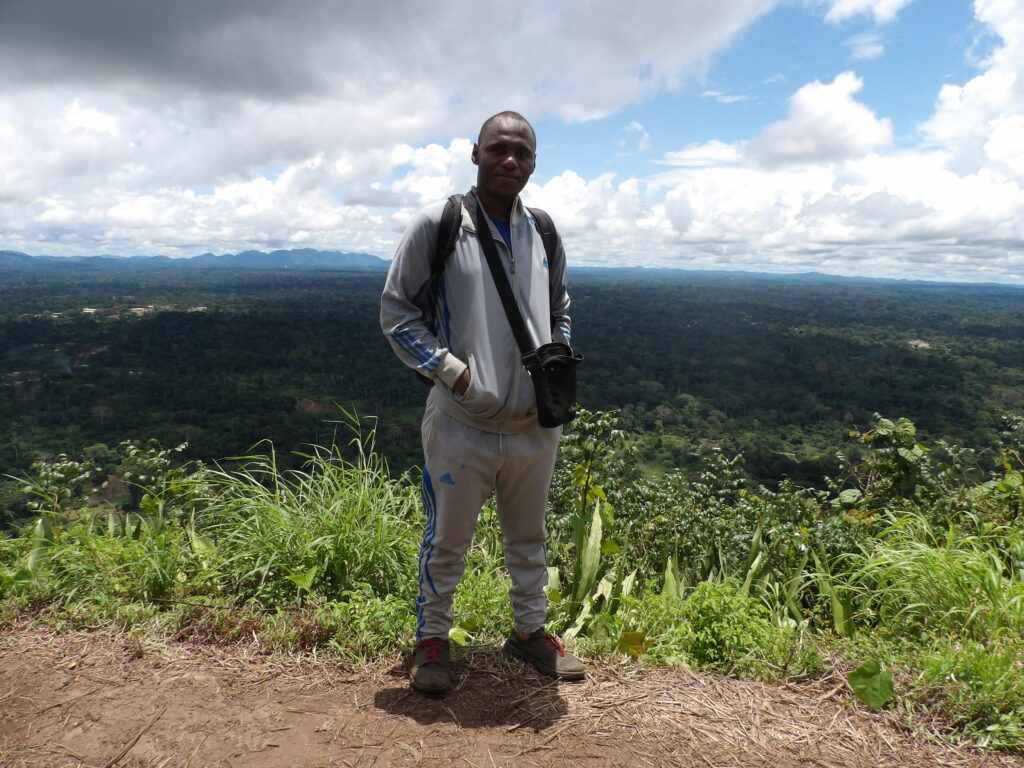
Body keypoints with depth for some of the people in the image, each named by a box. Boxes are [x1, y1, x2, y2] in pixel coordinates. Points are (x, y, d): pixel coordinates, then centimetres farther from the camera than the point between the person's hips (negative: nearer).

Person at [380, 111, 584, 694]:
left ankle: (531, 630, 41)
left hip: (536, 424, 5)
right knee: (447, 542, 11)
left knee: (529, 536, 20)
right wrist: (450, 368, -15)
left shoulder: (544, 232, 8)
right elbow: (397, 310, -5)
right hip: (462, 425, -4)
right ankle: (432, 639, 33)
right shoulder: (437, 225, -7)